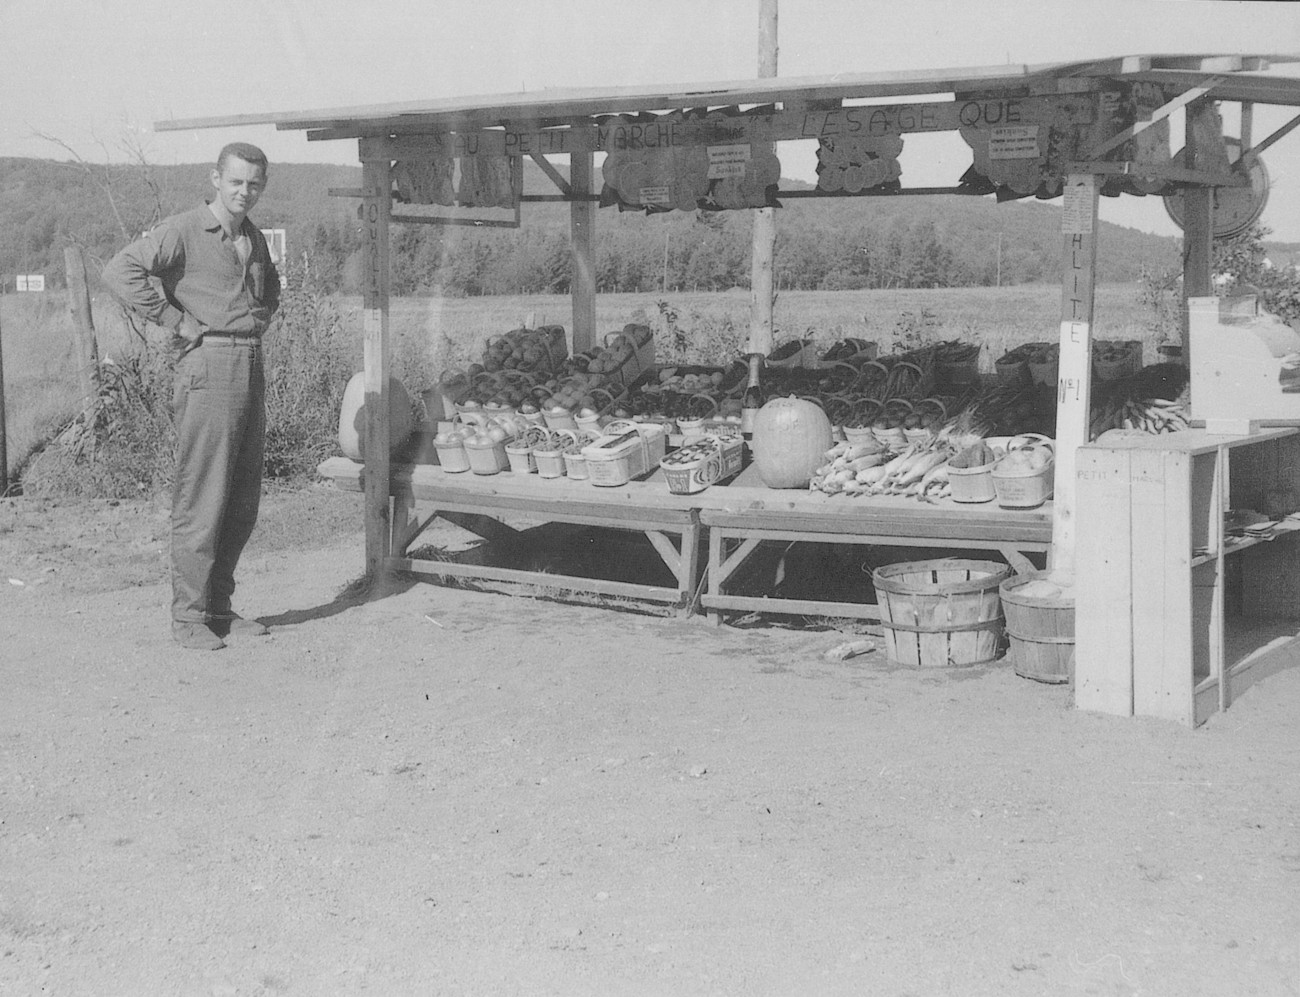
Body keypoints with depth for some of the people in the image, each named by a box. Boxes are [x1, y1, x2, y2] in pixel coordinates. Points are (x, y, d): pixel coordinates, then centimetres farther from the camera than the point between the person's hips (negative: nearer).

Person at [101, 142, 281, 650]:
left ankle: (219, 607, 19)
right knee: (201, 499, -7)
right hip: (208, 366, -8)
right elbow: (120, 272, -19)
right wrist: (174, 320, -16)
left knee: (242, 502, 10)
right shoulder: (182, 231, -6)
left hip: (251, 367, 8)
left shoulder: (254, 239, 17)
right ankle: (188, 617, -1)